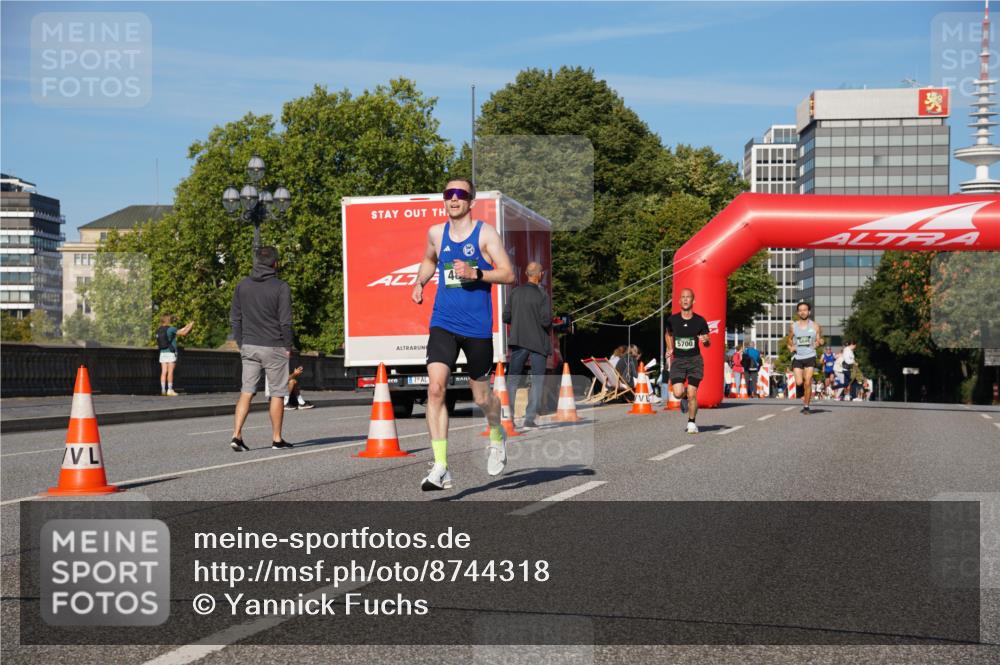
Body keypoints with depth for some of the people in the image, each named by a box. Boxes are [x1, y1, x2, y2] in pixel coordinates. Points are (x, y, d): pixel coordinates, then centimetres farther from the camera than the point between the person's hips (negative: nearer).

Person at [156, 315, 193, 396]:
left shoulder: (159, 330, 11)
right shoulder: (170, 329, -11)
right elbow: (183, 333, -4)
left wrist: (186, 327, 26)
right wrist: (191, 325, 13)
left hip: (163, 353, 6)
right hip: (171, 353, -6)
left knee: (164, 372, 3)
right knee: (170, 372, -5)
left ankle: (163, 390, -1)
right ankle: (170, 390, -7)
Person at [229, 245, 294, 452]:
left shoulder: (242, 286, 5)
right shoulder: (281, 287, -9)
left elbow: (235, 318, 7)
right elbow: (285, 321, -10)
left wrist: (241, 344, 13)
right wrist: (288, 346, 0)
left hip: (249, 347, 4)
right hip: (274, 348, -4)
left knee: (246, 392, 5)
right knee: (277, 394, 6)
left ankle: (237, 435, -7)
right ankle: (277, 439, 11)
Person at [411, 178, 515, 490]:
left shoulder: (485, 233, -4)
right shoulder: (436, 232, 8)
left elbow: (508, 275, -7)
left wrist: (475, 273, -21)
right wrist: (419, 282, 12)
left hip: (477, 327, -2)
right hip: (443, 324, 2)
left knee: (481, 397, 10)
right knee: (435, 388, -16)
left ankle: (497, 436, 45)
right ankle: (440, 467, -16)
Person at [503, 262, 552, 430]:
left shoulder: (516, 292, 1)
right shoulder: (542, 295, -11)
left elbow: (506, 317, 2)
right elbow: (546, 321, -16)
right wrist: (549, 326, 6)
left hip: (518, 341, 4)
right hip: (538, 342, -3)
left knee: (512, 380, 11)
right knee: (537, 381, 5)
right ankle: (529, 419, -3)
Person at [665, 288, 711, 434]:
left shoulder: (700, 321, -3)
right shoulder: (672, 319, 0)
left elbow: (708, 344, 4)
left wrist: (705, 340, -19)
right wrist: (670, 348, 8)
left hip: (694, 360, -1)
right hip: (677, 360, 1)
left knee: (692, 394, -8)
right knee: (678, 393, -14)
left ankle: (692, 423, 12)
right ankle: (685, 399, 24)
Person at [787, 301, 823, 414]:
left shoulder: (815, 326, 5)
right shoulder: (793, 326, 7)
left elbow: (820, 340, 10)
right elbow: (790, 340, 20)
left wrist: (819, 342, -13)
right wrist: (791, 347, 0)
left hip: (810, 357, -1)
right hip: (797, 357, 1)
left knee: (807, 383, -7)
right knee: (799, 383, -11)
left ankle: (806, 406, 2)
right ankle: (804, 394, 21)